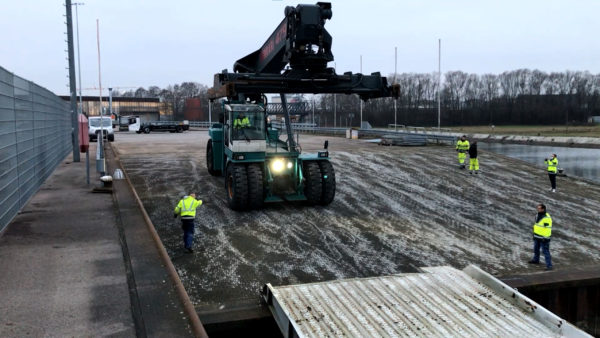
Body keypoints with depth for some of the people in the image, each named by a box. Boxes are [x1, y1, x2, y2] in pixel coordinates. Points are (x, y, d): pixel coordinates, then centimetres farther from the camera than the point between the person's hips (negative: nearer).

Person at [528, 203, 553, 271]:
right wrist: (534, 233, 23)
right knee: (536, 249, 24)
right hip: (536, 237, 9)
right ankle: (536, 260, 43)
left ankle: (549, 265, -1)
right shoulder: (537, 215, 6)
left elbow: (548, 228, -21)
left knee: (545, 251, -6)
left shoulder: (547, 218, -22)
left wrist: (545, 238, -22)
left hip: (543, 238, -9)